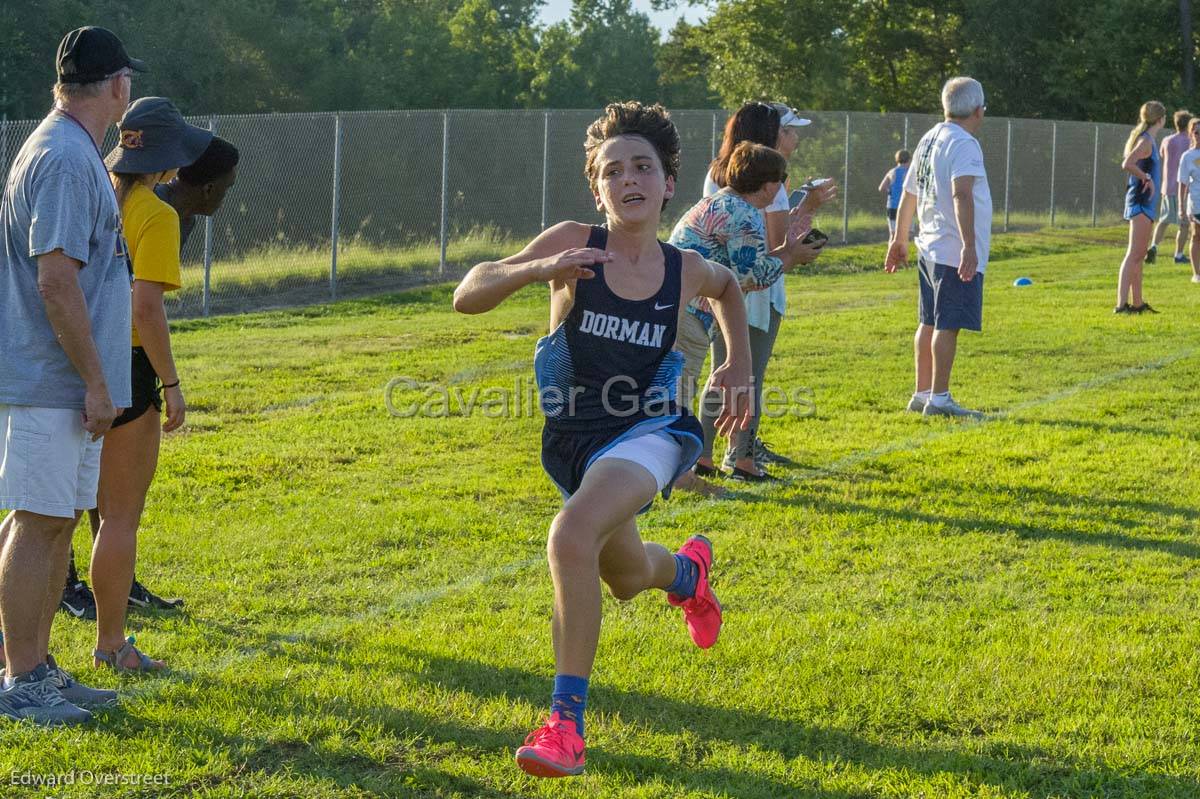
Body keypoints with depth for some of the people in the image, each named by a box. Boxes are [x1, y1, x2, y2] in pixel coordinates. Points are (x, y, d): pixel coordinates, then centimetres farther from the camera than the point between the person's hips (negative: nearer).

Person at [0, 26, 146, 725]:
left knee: (57, 521, 13)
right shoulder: (68, 159, -16)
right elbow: (56, 281, -22)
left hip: (63, 385, 10)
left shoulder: (72, 154, 17)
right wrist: (96, 383, -20)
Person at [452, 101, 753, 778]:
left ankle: (567, 722, -26)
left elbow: (727, 286, 24)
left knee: (572, 537, -32)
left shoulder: (685, 270, -3)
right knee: (626, 578, 25)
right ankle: (689, 568, 65)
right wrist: (537, 269, -32)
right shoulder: (573, 245, -10)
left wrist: (739, 365, 12)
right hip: (575, 440, 3)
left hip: (650, 429, -3)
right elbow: (467, 297, -15)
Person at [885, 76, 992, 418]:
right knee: (948, 325, -7)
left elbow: (908, 194, 22)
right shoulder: (964, 144, -13)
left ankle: (922, 394, 21)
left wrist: (899, 239, 31)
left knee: (930, 323, 14)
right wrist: (969, 246, -33)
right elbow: (962, 194, -27)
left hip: (929, 249, 9)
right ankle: (939, 399, -6)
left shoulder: (928, 139, 14)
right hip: (956, 254, -9)